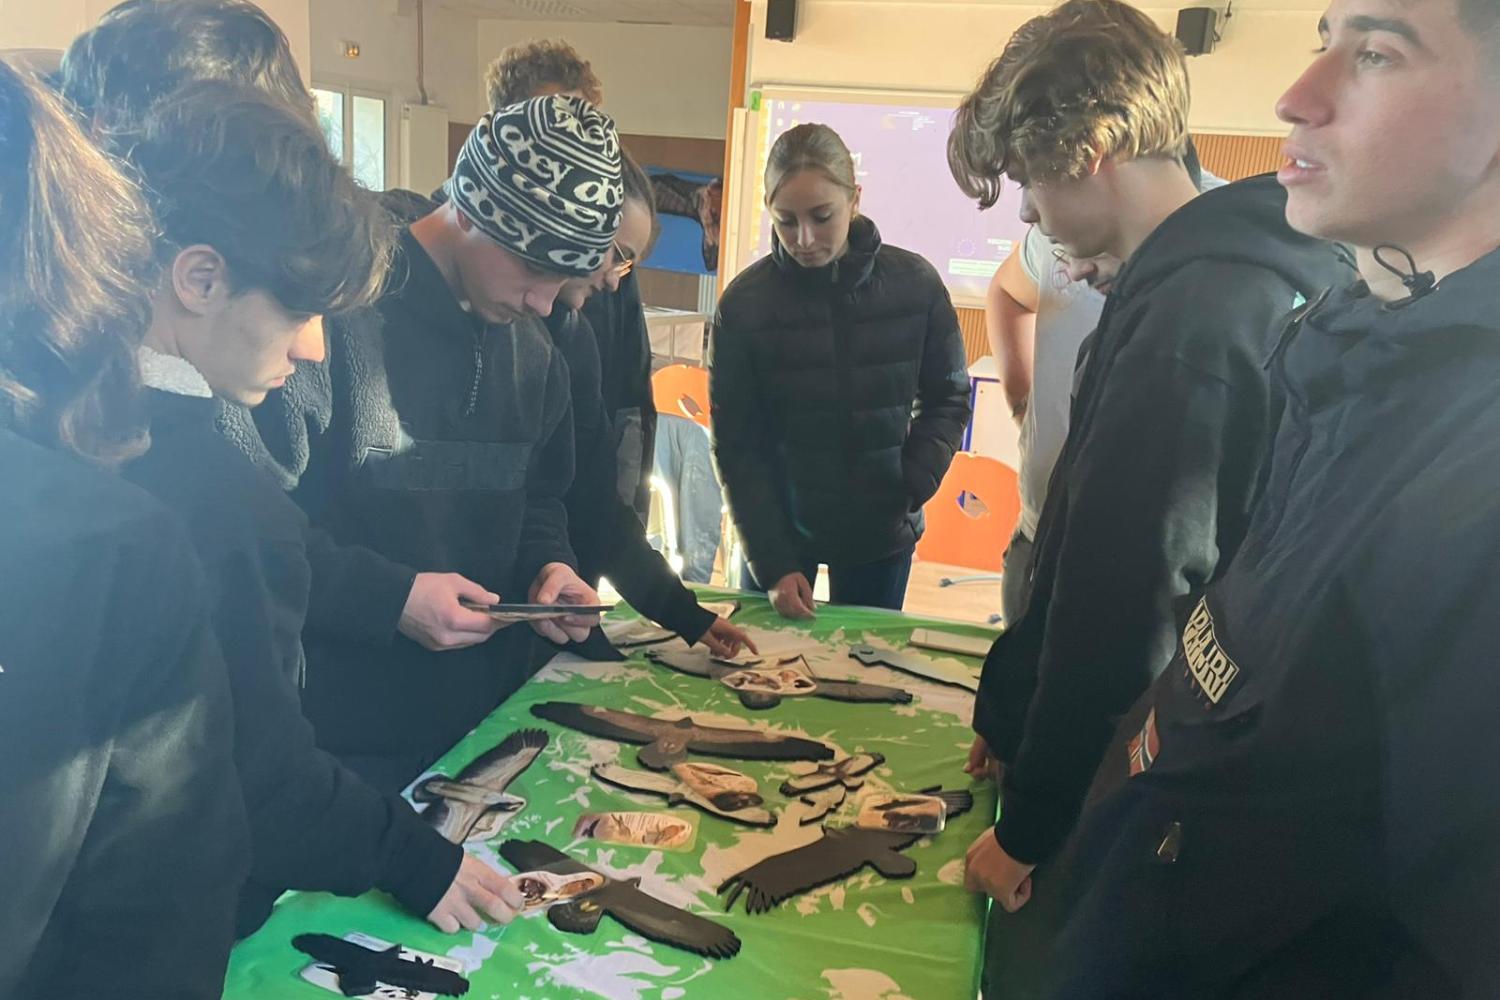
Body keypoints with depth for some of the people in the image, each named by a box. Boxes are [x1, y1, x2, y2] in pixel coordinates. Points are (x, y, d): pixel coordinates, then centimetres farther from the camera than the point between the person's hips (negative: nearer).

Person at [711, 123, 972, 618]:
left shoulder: (914, 283, -9)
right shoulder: (745, 302, -12)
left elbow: (947, 398, 3)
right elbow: (737, 446, -9)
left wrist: (911, 485, -12)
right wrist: (773, 561, -14)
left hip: (881, 533, 1)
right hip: (780, 525, 0)